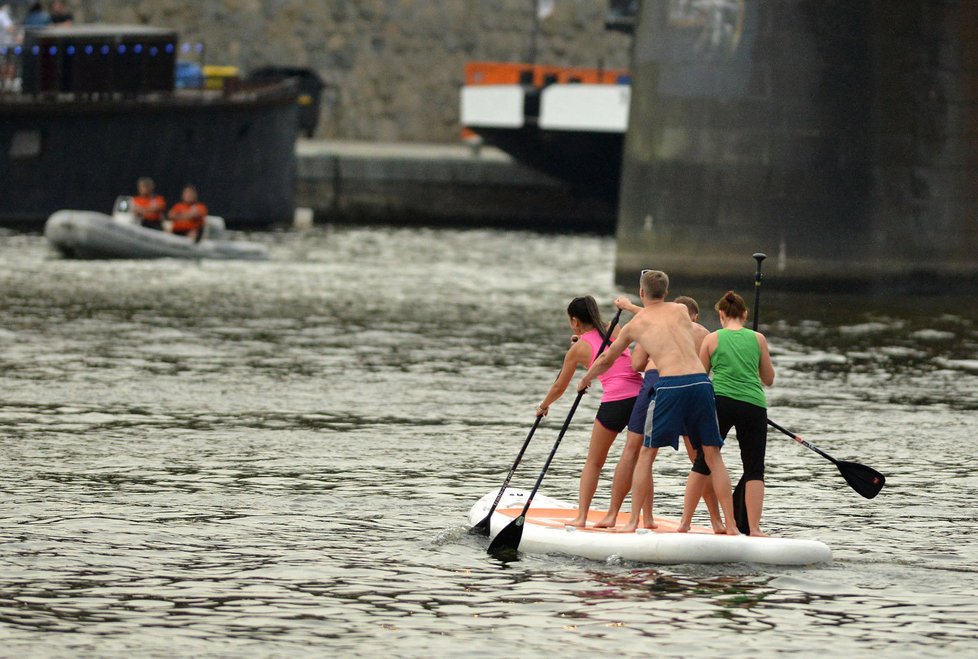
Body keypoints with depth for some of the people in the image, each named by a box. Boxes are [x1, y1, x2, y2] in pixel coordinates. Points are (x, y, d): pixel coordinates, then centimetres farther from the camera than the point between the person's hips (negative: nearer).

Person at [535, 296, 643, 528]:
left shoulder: (579, 348, 8)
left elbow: (559, 387, 21)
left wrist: (543, 406, 39)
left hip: (614, 402, -4)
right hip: (641, 395, 4)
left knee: (593, 462, 11)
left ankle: (581, 516, 4)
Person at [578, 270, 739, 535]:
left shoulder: (634, 324, 15)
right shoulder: (682, 311, 20)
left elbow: (606, 360, 31)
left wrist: (585, 381, 52)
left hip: (670, 385, -2)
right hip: (700, 382, 2)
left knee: (646, 453, 13)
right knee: (712, 455, 7)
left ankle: (633, 521, 10)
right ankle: (730, 525, 2)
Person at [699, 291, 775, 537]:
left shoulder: (712, 339, 5)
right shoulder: (758, 339, 8)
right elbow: (769, 379, 16)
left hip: (720, 402, 0)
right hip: (753, 405, 0)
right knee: (754, 470, 5)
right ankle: (754, 528, -4)